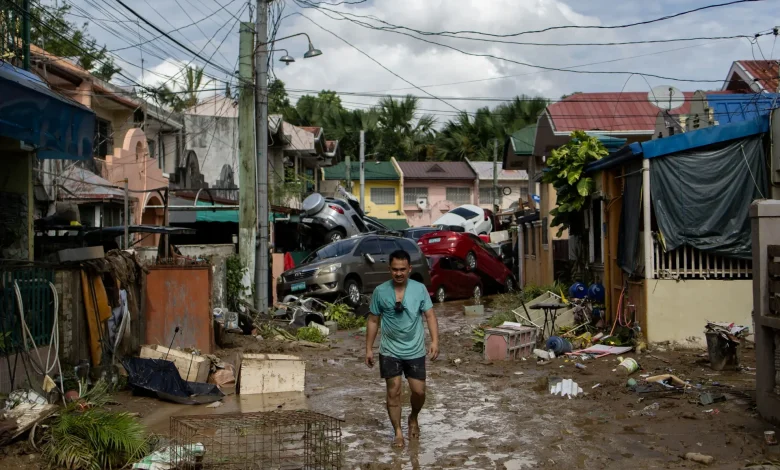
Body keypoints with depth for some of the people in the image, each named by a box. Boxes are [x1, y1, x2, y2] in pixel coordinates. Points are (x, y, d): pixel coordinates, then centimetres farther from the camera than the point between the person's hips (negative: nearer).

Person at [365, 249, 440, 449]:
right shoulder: (380, 291, -6)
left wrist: (435, 341, -18)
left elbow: (430, 316, -5)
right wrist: (368, 348, 1)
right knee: (393, 392, 1)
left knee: (419, 391, 4)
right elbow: (373, 321, 2)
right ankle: (398, 432, 15)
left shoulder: (420, 289, -6)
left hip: (415, 351, 0)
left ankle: (413, 418, 33)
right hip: (390, 352, 0)